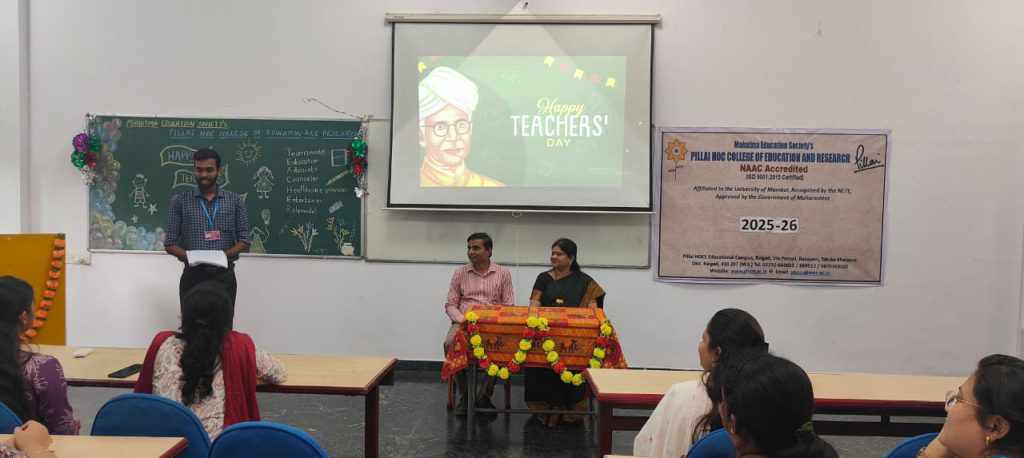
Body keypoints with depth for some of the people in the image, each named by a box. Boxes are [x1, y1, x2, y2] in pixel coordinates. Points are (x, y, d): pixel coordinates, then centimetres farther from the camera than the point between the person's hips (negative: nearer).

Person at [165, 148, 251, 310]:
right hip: (193, 276, 0)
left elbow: (244, 241, 3)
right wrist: (188, 256, -16)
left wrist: (224, 255, -16)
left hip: (224, 276, 0)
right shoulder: (180, 201, 5)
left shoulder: (235, 201, 6)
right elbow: (170, 243, 3)